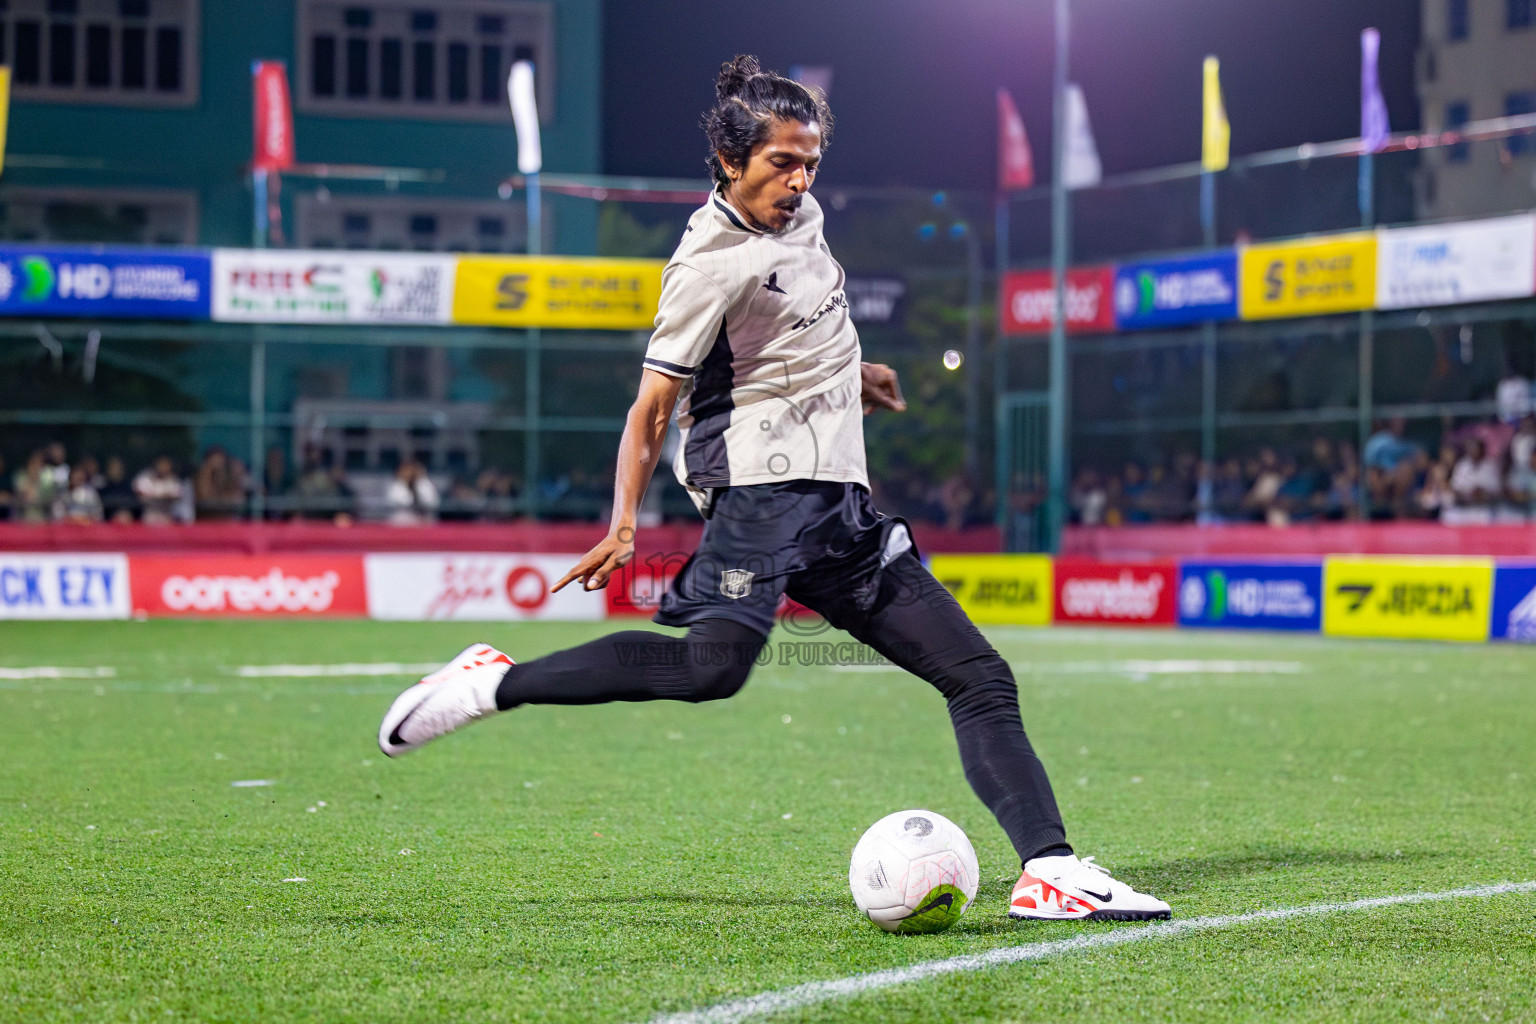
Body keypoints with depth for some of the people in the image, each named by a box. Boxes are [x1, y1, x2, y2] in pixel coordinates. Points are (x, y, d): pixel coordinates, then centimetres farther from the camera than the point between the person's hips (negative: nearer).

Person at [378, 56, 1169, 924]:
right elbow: (654, 403, -13)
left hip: (842, 508, 9)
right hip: (764, 485, -9)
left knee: (980, 678, 1)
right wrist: (625, 525, -23)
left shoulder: (801, 218, 15)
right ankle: (494, 684, -20)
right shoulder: (715, 262, -10)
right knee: (712, 665, -32)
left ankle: (1051, 871, -1)